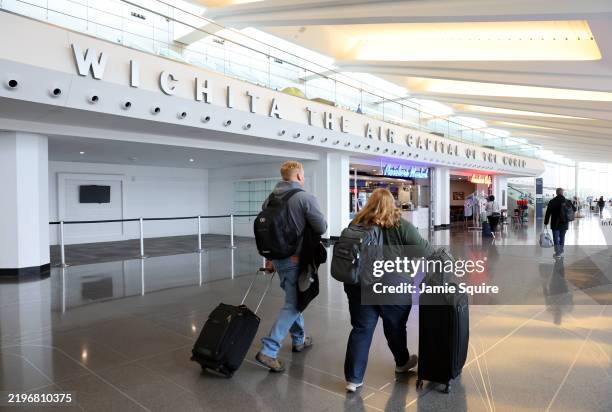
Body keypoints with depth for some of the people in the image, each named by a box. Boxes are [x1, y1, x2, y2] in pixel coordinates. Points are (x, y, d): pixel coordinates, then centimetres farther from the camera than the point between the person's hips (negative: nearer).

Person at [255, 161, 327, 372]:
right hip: (296, 259, -7)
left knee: (293, 299, 22)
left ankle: (299, 339, 35)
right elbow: (321, 228, -12)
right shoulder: (306, 198, -15)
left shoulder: (270, 198, 4)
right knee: (292, 304, 0)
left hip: (278, 258, 7)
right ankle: (268, 350, -5)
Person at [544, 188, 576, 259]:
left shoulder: (552, 202, -8)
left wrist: (546, 223, -3)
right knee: (562, 237, 14)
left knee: (556, 238, 2)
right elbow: (574, 209, 10)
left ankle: (557, 252, 1)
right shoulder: (567, 201, 0)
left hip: (555, 224, -3)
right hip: (564, 223, 3)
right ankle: (561, 252, 21)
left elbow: (548, 213, -8)